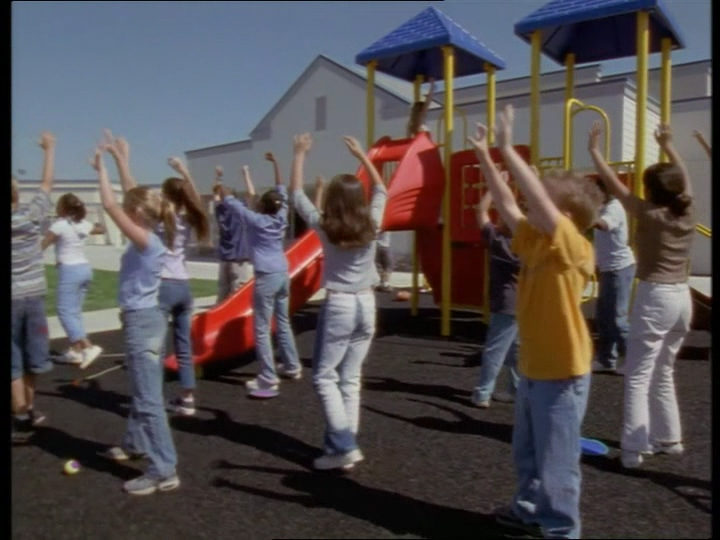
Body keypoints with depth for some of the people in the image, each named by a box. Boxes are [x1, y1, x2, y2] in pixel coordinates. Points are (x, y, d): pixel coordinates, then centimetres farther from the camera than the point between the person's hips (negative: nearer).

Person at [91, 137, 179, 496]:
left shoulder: (145, 240, -20)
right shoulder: (148, 236, 4)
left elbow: (110, 205, -22)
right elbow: (133, 196, 16)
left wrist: (101, 167, -10)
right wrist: (120, 160, 16)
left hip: (142, 322, -10)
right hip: (144, 320, 10)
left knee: (149, 398, -5)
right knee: (141, 391, 24)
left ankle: (164, 471, 0)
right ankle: (136, 443, 43)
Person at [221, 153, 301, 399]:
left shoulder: (256, 220, -9)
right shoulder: (280, 217, 5)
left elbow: (231, 202, -4)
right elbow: (282, 191, 18)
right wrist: (275, 165, 20)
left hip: (266, 277, -7)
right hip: (282, 275, 7)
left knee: (262, 329, -4)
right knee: (283, 323, 19)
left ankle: (268, 381, -6)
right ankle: (292, 367, 30)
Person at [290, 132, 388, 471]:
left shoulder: (325, 226, -9)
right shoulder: (371, 224, -1)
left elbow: (296, 194, 4)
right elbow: (381, 190, 17)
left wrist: (299, 155, 12)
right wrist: (362, 156, 22)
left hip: (338, 306, -5)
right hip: (366, 305, 5)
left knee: (324, 377, 4)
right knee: (351, 378, 11)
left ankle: (343, 446, -3)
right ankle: (346, 444, 14)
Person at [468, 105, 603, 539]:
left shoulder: (573, 247, -18)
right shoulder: (536, 242, 3)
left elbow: (536, 198, -31)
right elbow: (508, 204, 8)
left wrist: (508, 148, -28)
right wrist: (486, 157, 4)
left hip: (561, 373, -9)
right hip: (533, 367, 9)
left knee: (557, 462, 5)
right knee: (527, 452, 24)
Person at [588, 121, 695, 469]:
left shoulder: (650, 215, -12)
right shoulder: (688, 212, 4)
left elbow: (614, 185, -8)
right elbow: (684, 179, 23)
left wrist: (594, 150, -1)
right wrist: (668, 147, 33)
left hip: (655, 298, -7)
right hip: (682, 298, 7)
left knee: (638, 376, -3)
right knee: (663, 372, 20)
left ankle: (633, 449, -3)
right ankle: (669, 438, 29)